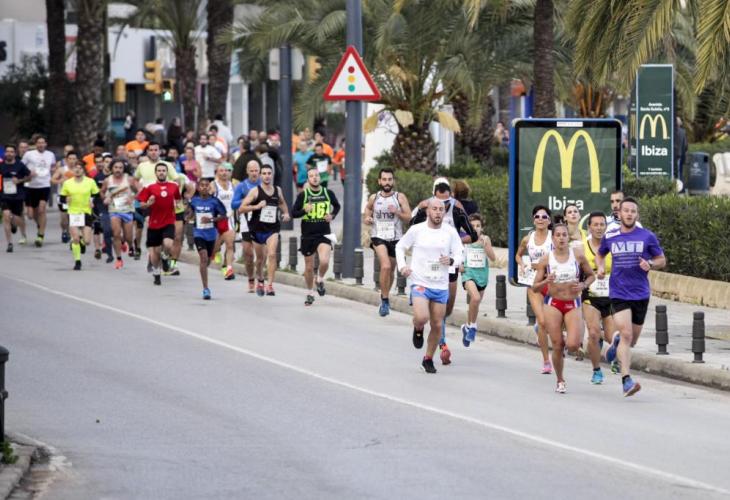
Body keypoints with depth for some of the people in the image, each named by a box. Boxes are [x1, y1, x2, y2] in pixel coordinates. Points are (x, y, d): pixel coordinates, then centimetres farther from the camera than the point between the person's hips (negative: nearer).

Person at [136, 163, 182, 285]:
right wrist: (148, 203, -19)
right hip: (154, 223, 0)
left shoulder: (174, 186, 5)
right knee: (155, 251, 5)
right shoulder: (149, 188, -1)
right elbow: (142, 205, 0)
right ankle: (156, 273, 28)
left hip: (169, 222, 0)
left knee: (168, 245, -23)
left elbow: (178, 198, 23)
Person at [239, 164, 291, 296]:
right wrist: (256, 206, -24)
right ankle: (260, 281, 39)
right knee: (260, 258, 13)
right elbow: (241, 209, -12)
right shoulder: (255, 191, -7)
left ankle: (270, 285, -21)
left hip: (273, 228, 1)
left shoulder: (278, 190, 5)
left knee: (272, 254, -19)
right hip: (258, 229, -1)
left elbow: (282, 203, 28)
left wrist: (286, 213, 10)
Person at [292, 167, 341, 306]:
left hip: (324, 234, -1)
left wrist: (332, 215, -1)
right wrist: (304, 211, -21)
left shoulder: (328, 193, 1)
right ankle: (310, 294, 28)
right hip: (307, 235, 1)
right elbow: (293, 213, -2)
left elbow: (337, 206, 19)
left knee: (324, 261, -24)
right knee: (309, 267, 9)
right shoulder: (303, 195, -3)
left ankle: (320, 280, 8)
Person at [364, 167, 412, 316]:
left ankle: (385, 295, 39)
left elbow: (408, 217, -3)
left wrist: (397, 212, -21)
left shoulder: (400, 197, -1)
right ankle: (385, 299, -14)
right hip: (378, 237, -1)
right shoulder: (374, 198, 4)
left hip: (395, 238, 1)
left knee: (391, 270, 14)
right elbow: (368, 208, 25)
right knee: (386, 266, -23)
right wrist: (367, 218, 5)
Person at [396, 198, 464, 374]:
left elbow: (459, 254, 5)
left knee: (437, 325, 7)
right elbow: (400, 247, 10)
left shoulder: (450, 232, 0)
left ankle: (428, 359, 27)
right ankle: (418, 329, 12)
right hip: (420, 283, -3)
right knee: (422, 318, -25)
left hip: (441, 286, 3)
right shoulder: (416, 230, -3)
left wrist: (451, 260, -18)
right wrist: (402, 265, -6)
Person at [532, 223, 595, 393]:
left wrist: (583, 285, -8)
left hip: (573, 305, 0)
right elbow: (535, 288, 1)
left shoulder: (578, 256, -2)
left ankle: (573, 341, 24)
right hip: (553, 304, 0)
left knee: (573, 345, -16)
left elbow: (591, 275, 13)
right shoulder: (546, 259, -3)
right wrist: (546, 281, -20)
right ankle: (560, 381, 18)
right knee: (557, 346, -3)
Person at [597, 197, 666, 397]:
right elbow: (600, 254, 24)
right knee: (626, 334, -18)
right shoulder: (610, 237, 4)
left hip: (641, 294, 1)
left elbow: (662, 260, 8)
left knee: (631, 341, 11)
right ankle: (626, 380, -19)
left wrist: (650, 264, -13)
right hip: (618, 294, -1)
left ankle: (617, 342, 47)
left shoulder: (647, 236, 0)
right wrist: (600, 267, 3)